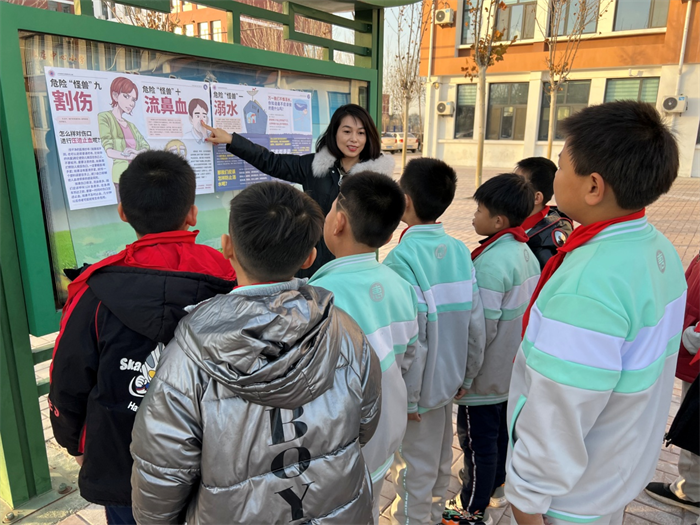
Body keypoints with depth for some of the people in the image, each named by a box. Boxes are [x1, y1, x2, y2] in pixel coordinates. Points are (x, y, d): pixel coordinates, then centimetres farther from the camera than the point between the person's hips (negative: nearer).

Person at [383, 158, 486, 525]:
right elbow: (475, 322, -2)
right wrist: (467, 374, 11)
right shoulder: (460, 251, -6)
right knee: (440, 463, 26)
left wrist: (406, 398, -13)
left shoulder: (403, 257, -25)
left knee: (414, 473, 14)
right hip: (449, 380, 7)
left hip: (419, 388, -7)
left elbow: (410, 338, -25)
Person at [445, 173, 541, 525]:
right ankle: (495, 486, 45)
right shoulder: (526, 253, 0)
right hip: (511, 370, 8)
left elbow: (482, 330, -26)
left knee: (478, 441, 8)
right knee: (500, 431, 25)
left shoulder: (491, 262, -27)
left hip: (485, 375, -8)